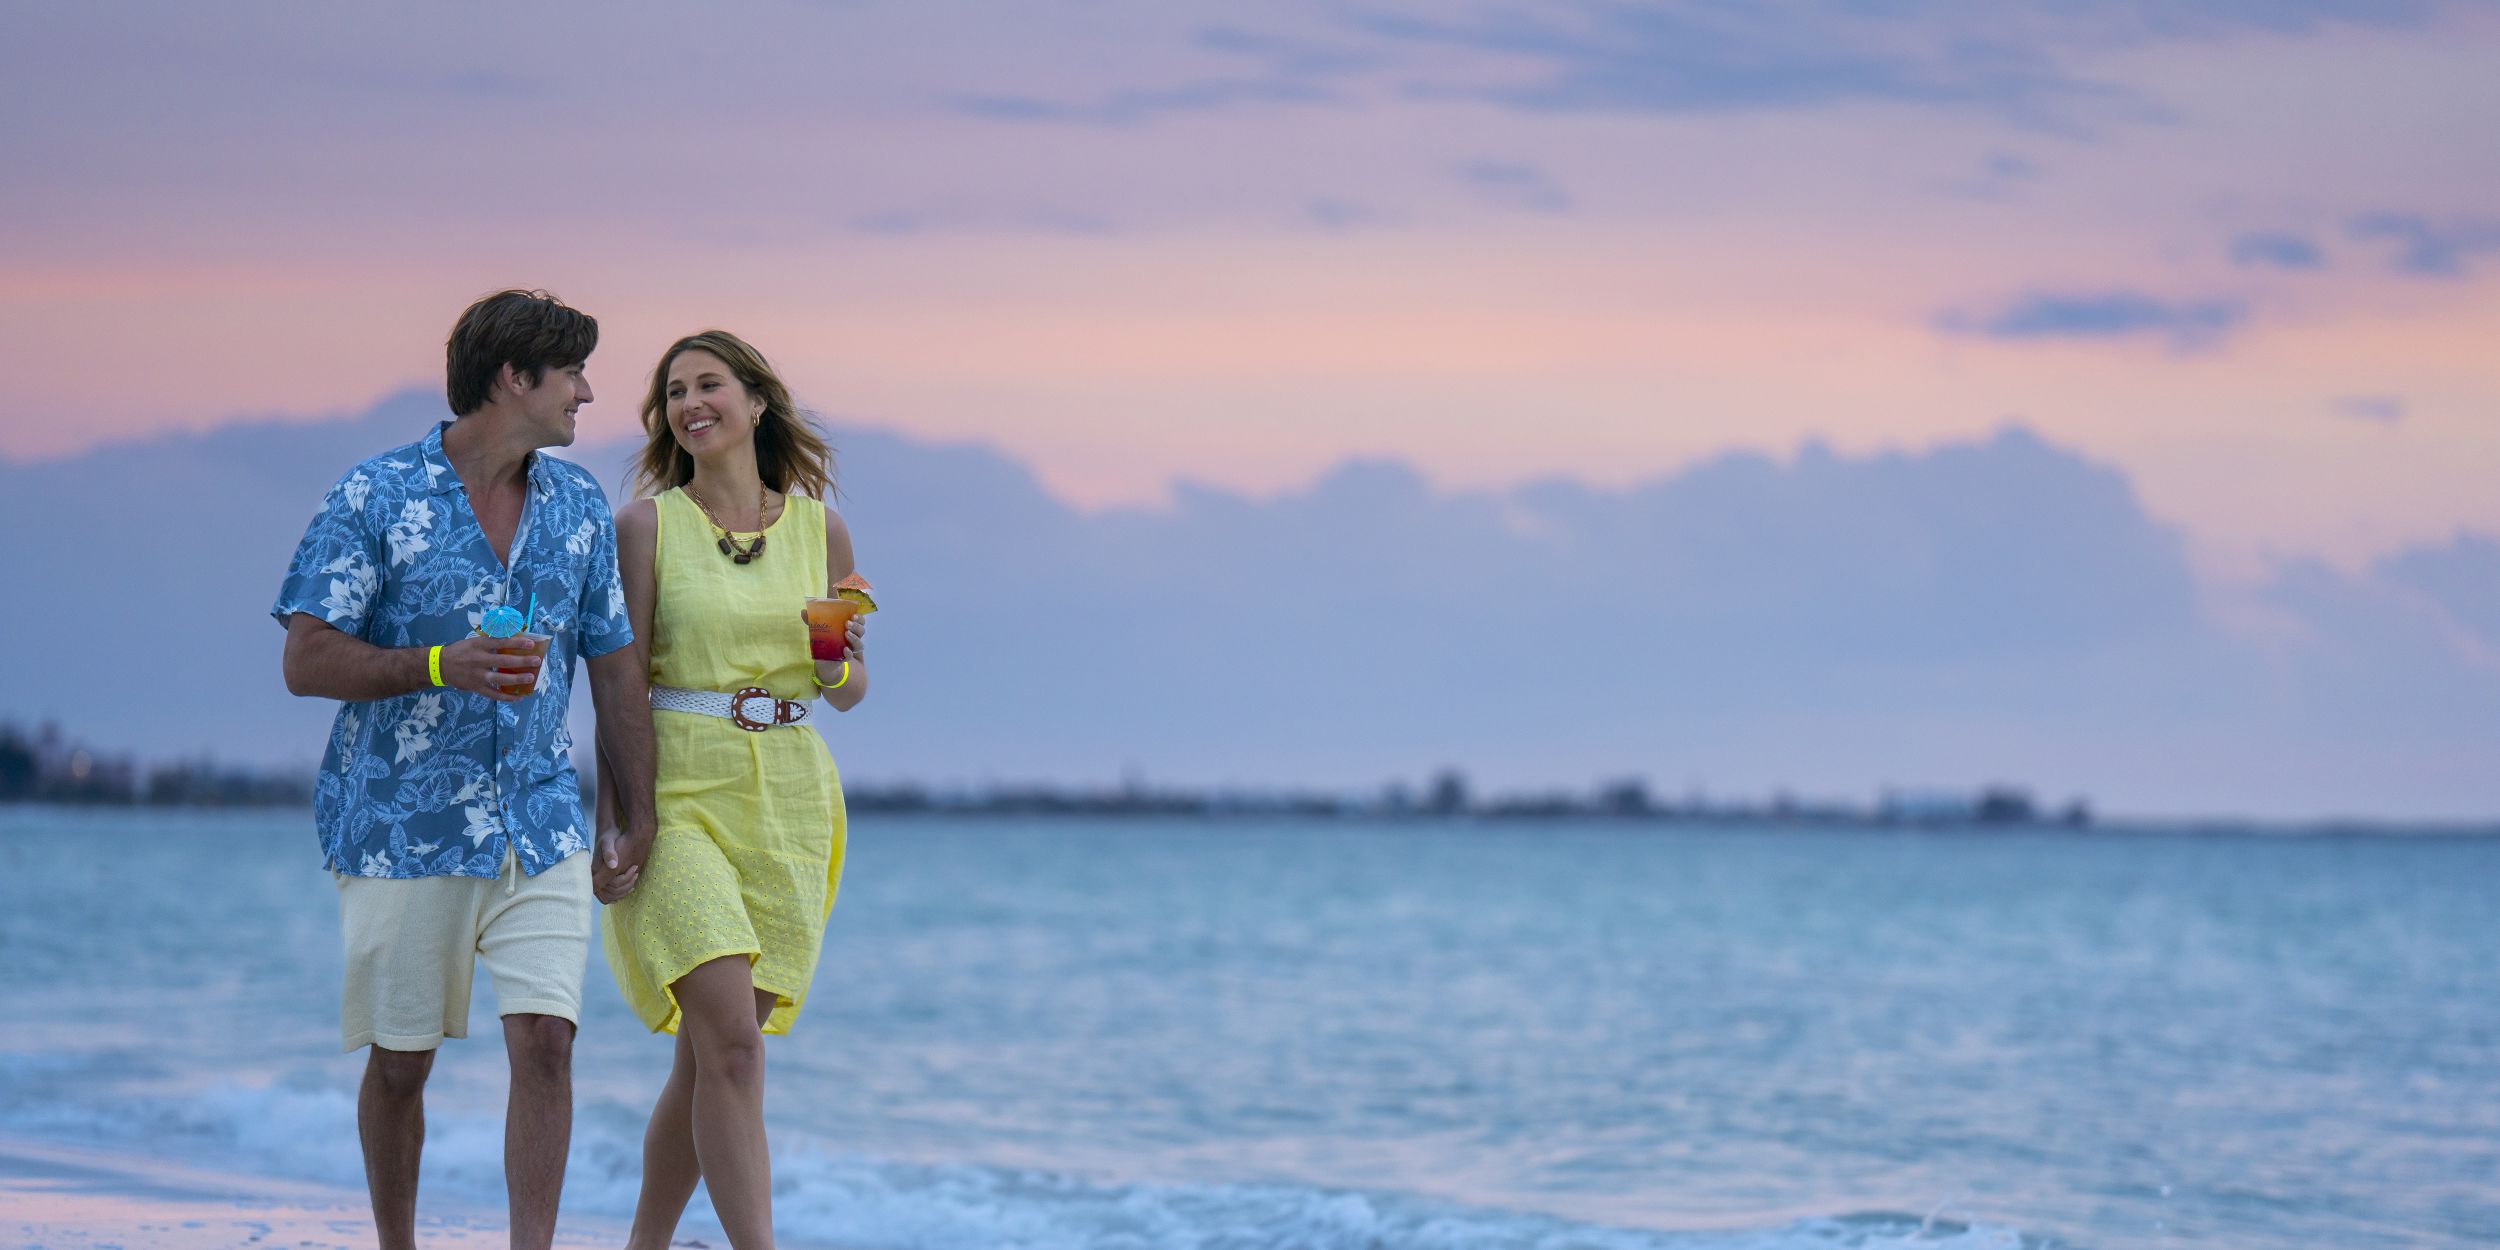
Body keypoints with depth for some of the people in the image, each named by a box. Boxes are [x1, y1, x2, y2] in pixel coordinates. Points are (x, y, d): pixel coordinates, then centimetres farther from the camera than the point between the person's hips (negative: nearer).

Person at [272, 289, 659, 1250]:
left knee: (544, 1043, -11)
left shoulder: (579, 507, 9)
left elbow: (615, 667, 15)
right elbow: (306, 662, -9)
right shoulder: (375, 499, -6)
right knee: (400, 1059, 6)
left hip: (541, 828, 3)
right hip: (403, 830, -3)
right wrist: (443, 666, -22)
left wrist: (635, 821, 13)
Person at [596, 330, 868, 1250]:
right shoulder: (646, 525, 0)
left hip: (788, 795, 4)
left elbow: (849, 693, 14)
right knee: (731, 1038, -16)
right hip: (677, 792, -4)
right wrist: (615, 817, -13)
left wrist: (837, 663, -9)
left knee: (710, 1052, 7)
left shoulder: (821, 530, 8)